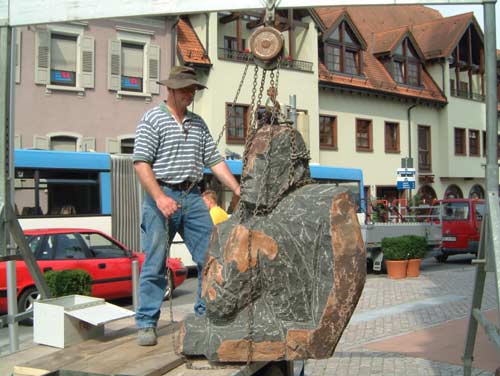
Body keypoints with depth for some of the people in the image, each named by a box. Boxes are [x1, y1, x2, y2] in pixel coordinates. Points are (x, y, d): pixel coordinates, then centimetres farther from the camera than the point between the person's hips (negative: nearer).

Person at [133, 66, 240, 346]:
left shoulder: (198, 124, 17)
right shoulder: (153, 119, -1)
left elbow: (215, 161, 16)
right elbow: (141, 163, -10)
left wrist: (238, 190, 6)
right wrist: (160, 197, -20)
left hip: (193, 196, 6)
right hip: (161, 195, -5)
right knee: (155, 263, -2)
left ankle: (207, 314, 17)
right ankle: (147, 323, 8)